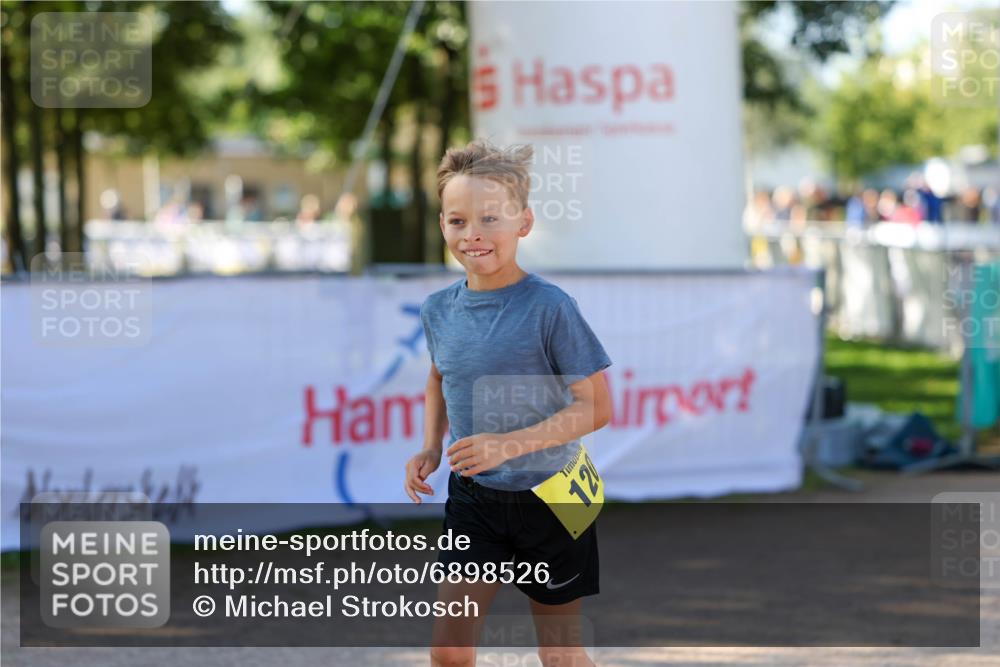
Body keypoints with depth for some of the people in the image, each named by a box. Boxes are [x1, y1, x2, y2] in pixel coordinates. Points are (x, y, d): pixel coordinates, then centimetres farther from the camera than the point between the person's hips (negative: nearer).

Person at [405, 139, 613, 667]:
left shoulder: (550, 307, -19)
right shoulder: (439, 309, -2)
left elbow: (595, 406, -18)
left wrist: (509, 443, -28)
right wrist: (430, 449, 3)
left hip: (550, 498, -4)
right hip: (472, 496, 4)